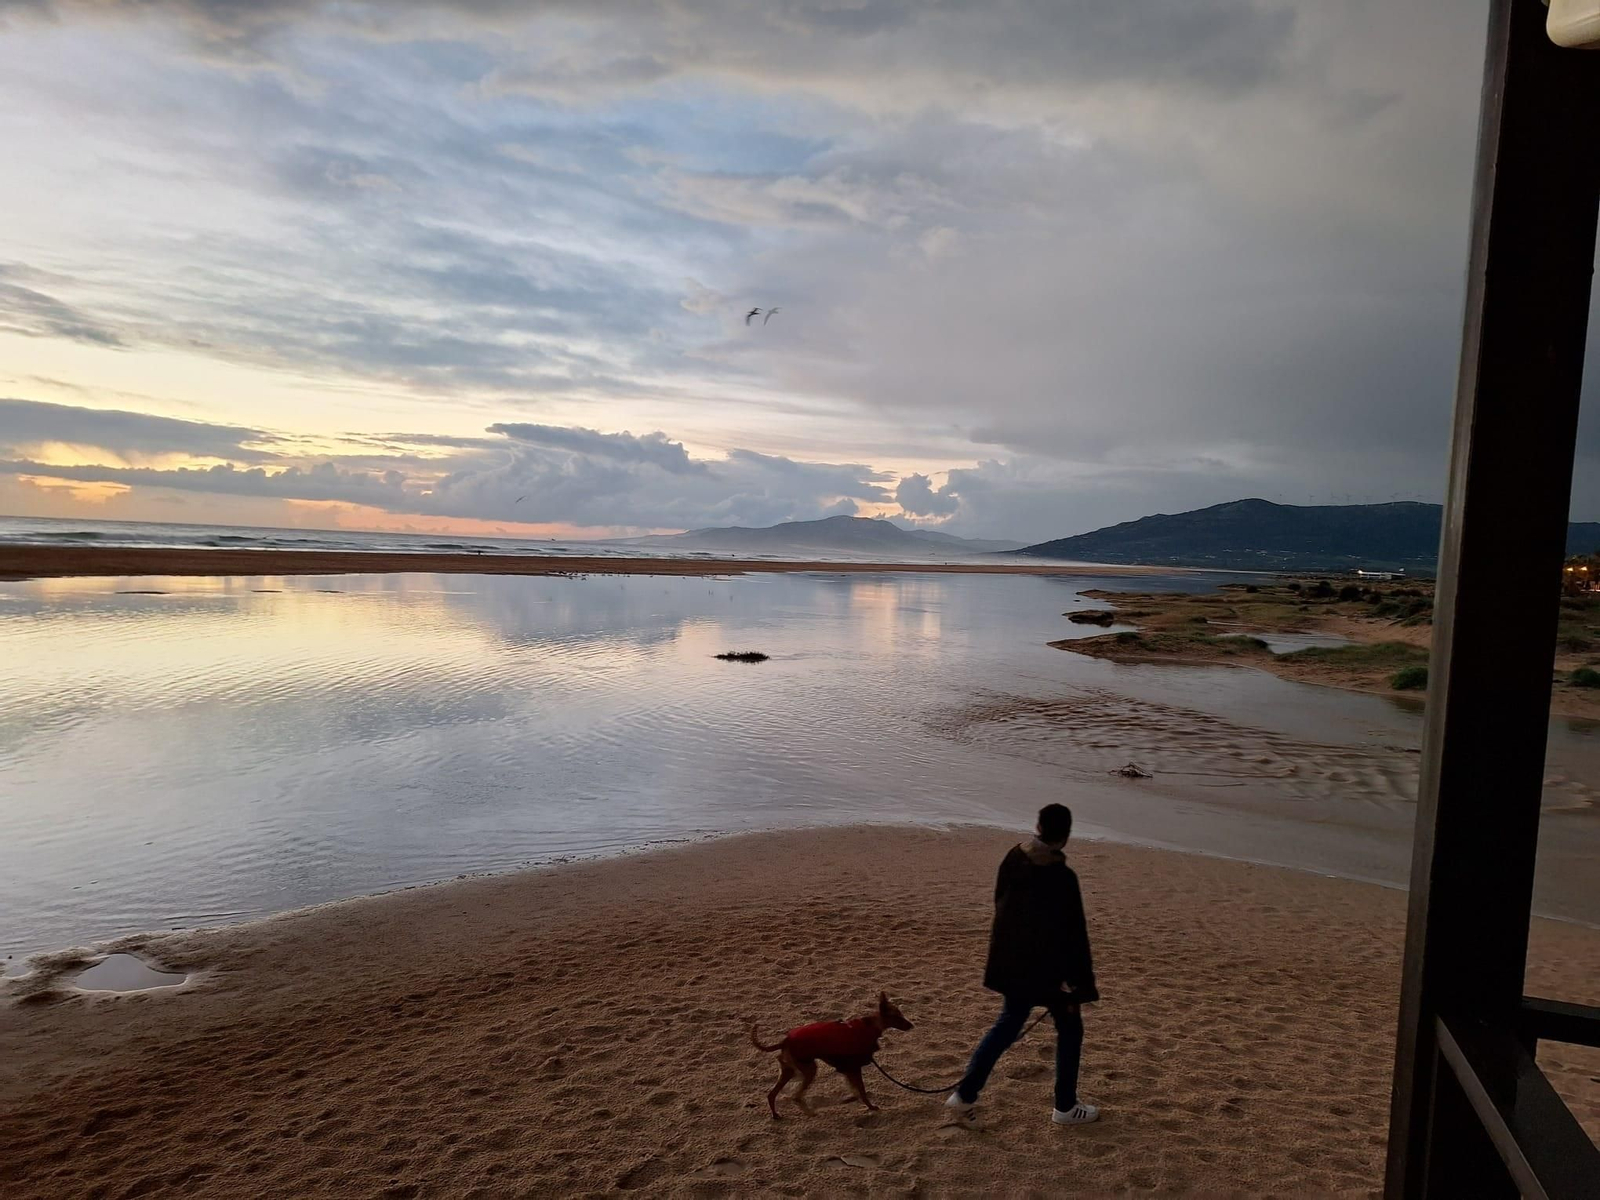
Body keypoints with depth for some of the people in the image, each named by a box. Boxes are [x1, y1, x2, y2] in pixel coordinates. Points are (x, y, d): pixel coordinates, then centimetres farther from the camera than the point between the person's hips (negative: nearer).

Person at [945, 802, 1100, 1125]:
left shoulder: (1013, 859, -5)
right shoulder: (1062, 877, -23)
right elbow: (1072, 934, -18)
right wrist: (1080, 986, -10)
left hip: (1012, 964, 6)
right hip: (1049, 969, -6)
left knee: (1008, 1025, 20)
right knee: (1069, 1030, 17)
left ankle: (964, 1094, 19)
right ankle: (1065, 1107, 28)